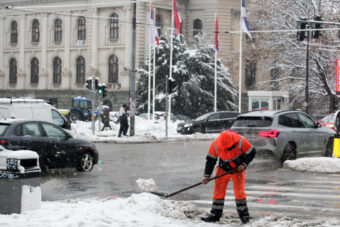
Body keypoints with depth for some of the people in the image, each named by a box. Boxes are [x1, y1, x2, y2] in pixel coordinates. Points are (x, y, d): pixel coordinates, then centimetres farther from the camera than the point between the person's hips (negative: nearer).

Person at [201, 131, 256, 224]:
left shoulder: (241, 142, -27)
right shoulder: (215, 145, -21)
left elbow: (252, 152, -10)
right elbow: (210, 160, -7)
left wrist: (244, 164, -18)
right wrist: (207, 176, -8)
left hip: (238, 169, -2)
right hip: (223, 169, 2)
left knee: (239, 191, -10)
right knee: (218, 191, 0)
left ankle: (244, 216, -1)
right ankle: (215, 215, 9)